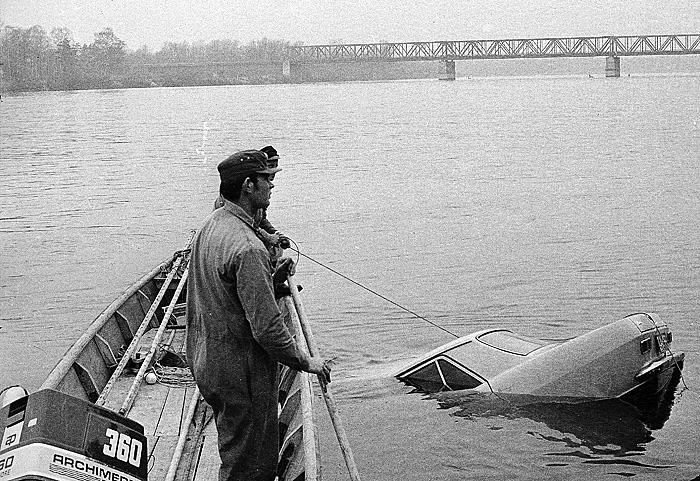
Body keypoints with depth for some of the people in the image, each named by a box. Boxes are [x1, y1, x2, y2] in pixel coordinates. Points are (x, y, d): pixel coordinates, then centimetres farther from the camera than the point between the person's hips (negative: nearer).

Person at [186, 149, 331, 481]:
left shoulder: (211, 224, 5)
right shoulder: (247, 248, -26)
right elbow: (266, 328, -26)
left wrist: (271, 279, 6)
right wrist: (306, 362, -12)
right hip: (241, 376, -10)